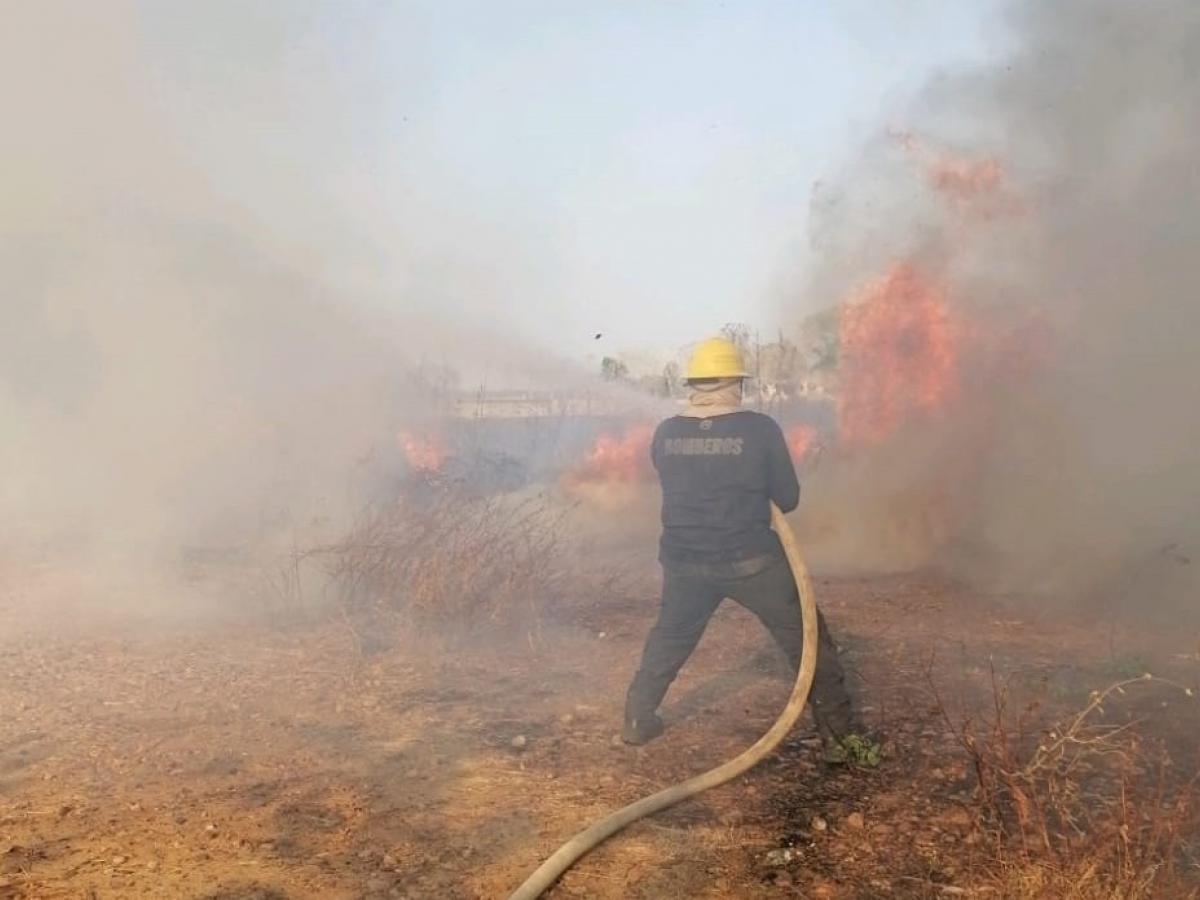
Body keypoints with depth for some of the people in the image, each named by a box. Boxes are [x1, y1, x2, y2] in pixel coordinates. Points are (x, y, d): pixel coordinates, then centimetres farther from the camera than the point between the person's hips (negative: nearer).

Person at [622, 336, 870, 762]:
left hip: (684, 560, 4)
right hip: (750, 559, -3)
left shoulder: (665, 434, -2)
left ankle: (638, 720, 32)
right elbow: (788, 499, -3)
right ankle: (840, 735, 14)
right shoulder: (760, 429, -10)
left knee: (668, 638, 25)